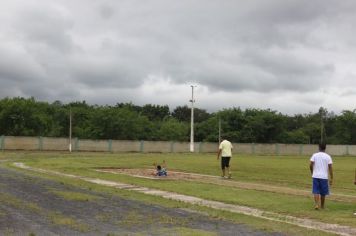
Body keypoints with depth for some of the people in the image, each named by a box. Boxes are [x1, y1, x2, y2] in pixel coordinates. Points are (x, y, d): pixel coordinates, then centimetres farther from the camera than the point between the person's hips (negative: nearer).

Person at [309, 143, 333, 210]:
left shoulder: (314, 155, 1)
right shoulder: (328, 156, -1)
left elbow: (311, 165, -6)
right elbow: (330, 168, -5)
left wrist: (312, 172, 13)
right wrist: (331, 179, 0)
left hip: (315, 176, 0)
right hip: (324, 176, 0)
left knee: (316, 191, 1)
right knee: (323, 192, 13)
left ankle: (317, 204, -15)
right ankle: (322, 205, 25)